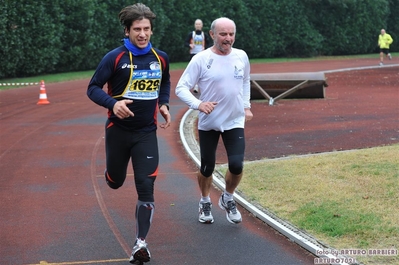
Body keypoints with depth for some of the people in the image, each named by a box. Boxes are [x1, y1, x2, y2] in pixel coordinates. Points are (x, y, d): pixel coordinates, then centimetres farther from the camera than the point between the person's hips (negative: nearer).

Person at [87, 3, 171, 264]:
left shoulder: (161, 58, 1)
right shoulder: (115, 58, -13)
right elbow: (93, 88, -10)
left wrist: (164, 104, 4)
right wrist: (113, 104, -28)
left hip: (146, 134, 2)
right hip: (118, 130, -1)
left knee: (146, 188, -8)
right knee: (115, 182, 16)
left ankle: (141, 243, -1)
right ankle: (115, 169, 56)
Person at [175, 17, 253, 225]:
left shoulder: (241, 57, 0)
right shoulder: (201, 59, -13)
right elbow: (181, 88, -14)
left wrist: (246, 107, 13)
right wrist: (198, 104, -28)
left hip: (234, 122, 2)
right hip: (208, 123, -2)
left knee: (236, 165, -10)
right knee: (207, 168, 7)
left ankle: (228, 199, 18)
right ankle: (205, 203, 33)